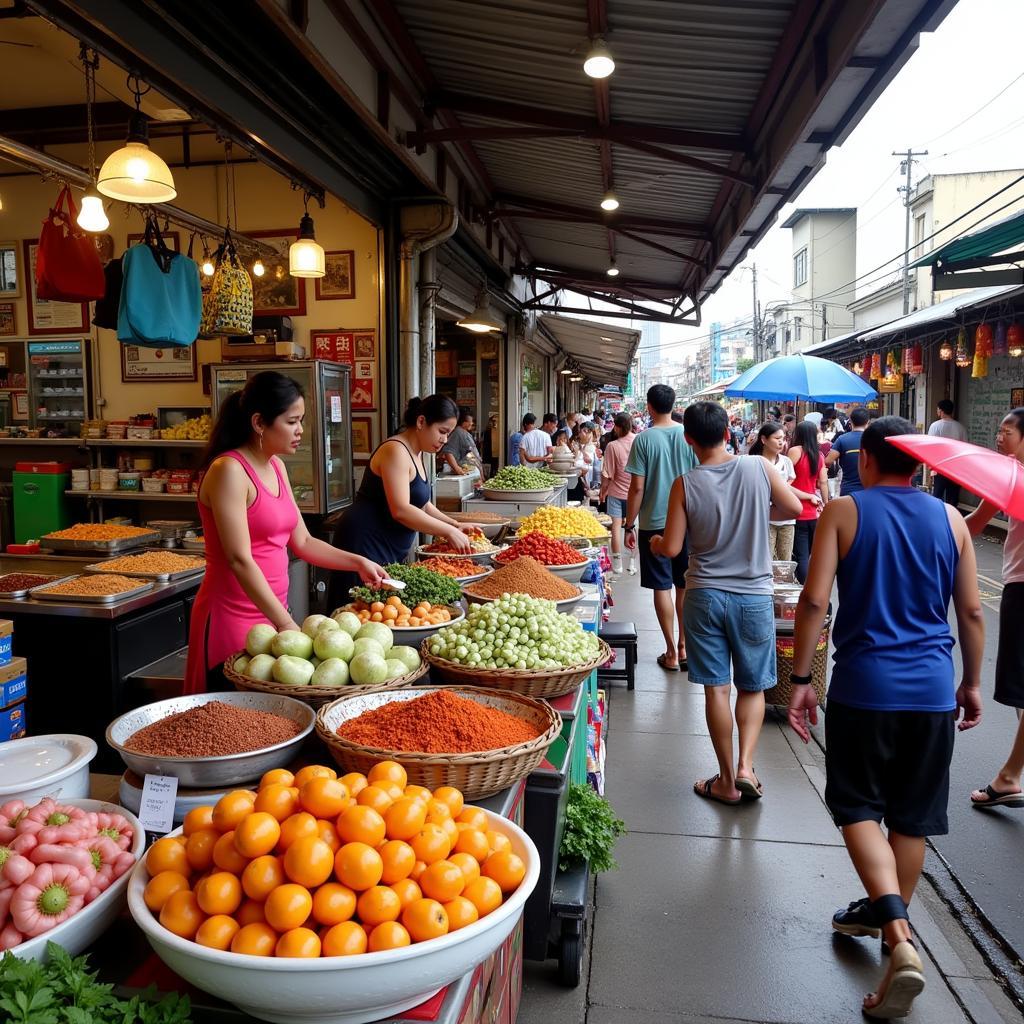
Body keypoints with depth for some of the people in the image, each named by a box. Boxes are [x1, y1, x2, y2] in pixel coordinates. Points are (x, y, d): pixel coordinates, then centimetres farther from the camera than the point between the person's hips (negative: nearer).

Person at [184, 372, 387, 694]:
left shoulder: (275, 467, 9)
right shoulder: (229, 470, -16)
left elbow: (302, 541, 14)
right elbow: (240, 560, -22)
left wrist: (357, 563, 5)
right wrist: (286, 623, -24)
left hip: (273, 611, 8)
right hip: (234, 617, -8)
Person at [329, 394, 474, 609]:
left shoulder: (415, 454, 15)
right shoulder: (396, 451, -16)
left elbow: (421, 503, 23)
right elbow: (401, 510, -25)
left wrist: (455, 525, 11)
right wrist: (448, 532, -19)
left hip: (390, 551, 10)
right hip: (365, 545, -10)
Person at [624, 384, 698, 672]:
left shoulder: (644, 439, -9)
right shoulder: (688, 436, -1)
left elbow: (637, 487, -10)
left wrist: (629, 525, 0)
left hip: (654, 524, -3)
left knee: (662, 587, 5)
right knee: (685, 587, 14)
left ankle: (672, 653, 10)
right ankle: (684, 648, 21)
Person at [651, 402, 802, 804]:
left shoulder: (685, 485, -9)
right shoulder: (758, 468, -6)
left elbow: (671, 548, -7)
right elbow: (794, 507, 6)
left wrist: (654, 543, 14)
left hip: (705, 595, -1)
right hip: (754, 595, 1)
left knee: (716, 688, 7)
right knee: (753, 686, 16)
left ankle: (727, 781, 16)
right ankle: (746, 765, 4)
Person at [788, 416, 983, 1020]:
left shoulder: (844, 512, -5)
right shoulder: (950, 520, 4)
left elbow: (815, 600, -11)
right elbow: (971, 613, 6)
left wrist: (800, 680, -4)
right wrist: (972, 683, 19)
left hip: (864, 685, -3)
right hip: (933, 689, 4)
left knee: (859, 808, 8)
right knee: (911, 817, 17)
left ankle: (899, 940, -7)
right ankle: (889, 916, 36)